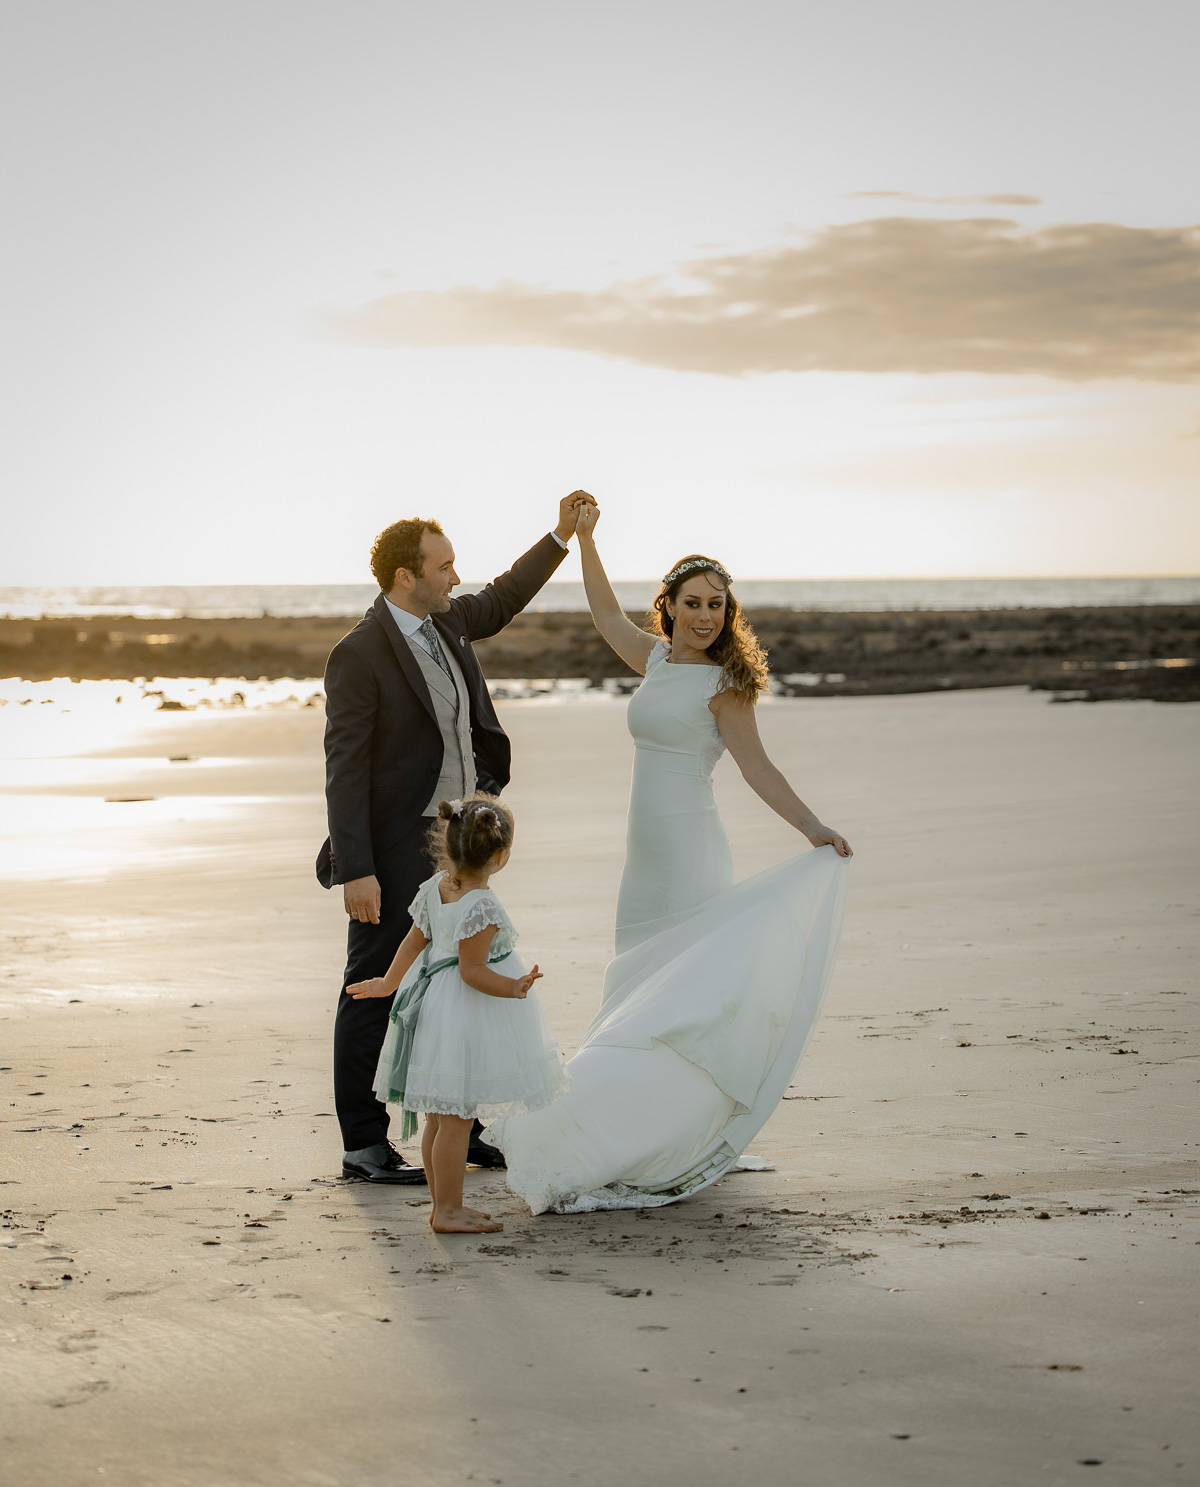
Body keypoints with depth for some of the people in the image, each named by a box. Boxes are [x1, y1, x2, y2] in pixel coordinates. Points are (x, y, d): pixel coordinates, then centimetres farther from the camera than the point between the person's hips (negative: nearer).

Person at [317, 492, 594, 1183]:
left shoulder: (448, 620, 7)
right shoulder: (360, 654, -16)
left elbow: (502, 601, 30)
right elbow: (345, 769, -17)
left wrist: (561, 537, 23)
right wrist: (356, 871, -22)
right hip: (396, 850, -8)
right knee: (375, 991, 0)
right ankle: (364, 1145, 7)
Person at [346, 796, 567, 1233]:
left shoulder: (436, 887, 3)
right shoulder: (481, 907, -22)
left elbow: (413, 942, 12)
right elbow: (472, 971, -23)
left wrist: (389, 984, 25)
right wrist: (512, 988, -35)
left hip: (437, 1008, 9)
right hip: (465, 1017, -9)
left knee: (439, 1118, 16)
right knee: (456, 1119, -2)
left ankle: (443, 1204, 26)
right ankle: (447, 1211, 3)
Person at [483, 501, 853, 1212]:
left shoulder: (723, 684, -9)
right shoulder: (657, 659, 10)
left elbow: (757, 766, -13)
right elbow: (608, 612, 27)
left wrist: (813, 828, -24)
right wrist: (583, 538, 25)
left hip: (690, 852, -8)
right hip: (647, 850, 8)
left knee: (683, 995, -7)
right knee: (641, 989, 11)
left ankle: (690, 1143, -3)